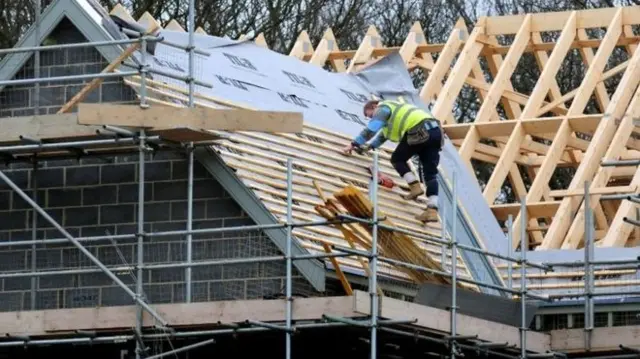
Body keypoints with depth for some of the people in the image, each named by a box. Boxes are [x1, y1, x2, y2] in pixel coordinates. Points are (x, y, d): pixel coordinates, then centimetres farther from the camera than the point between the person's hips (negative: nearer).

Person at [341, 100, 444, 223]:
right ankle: (432, 210, -6)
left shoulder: (383, 108, 10)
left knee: (398, 159, 10)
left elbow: (370, 129, -1)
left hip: (420, 131, -9)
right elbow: (383, 135, 50)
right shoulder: (396, 111, 37)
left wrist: (354, 144, 1)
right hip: (436, 131, 9)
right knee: (430, 173, 4)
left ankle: (415, 187, -4)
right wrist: (369, 146, 50)